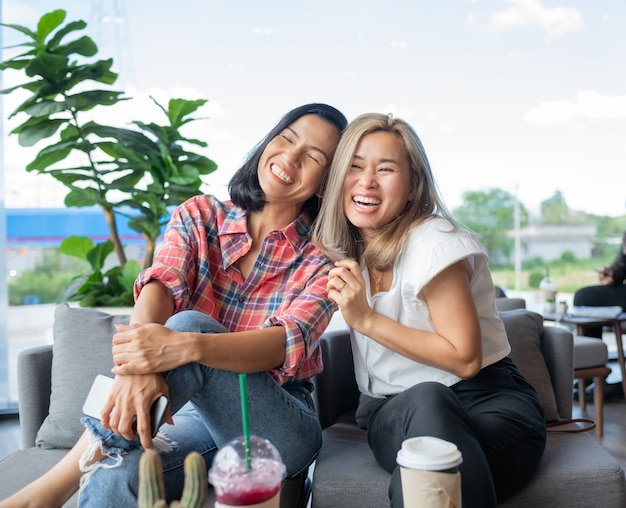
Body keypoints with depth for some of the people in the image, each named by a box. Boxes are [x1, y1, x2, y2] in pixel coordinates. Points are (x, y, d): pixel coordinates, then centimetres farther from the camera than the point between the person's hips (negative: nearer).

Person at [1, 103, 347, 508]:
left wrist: (186, 346, -42)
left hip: (281, 427, -1)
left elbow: (290, 343, -23)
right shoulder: (200, 216, 3)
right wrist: (138, 366, -40)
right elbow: (160, 286, -16)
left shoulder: (323, 257, -5)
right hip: (197, 414, 1)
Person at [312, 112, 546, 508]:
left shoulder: (434, 243, -13)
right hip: (395, 415, 4)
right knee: (425, 399, -36)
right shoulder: (348, 250, 8)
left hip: (487, 400, -4)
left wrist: (367, 320, -16)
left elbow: (466, 359, -14)